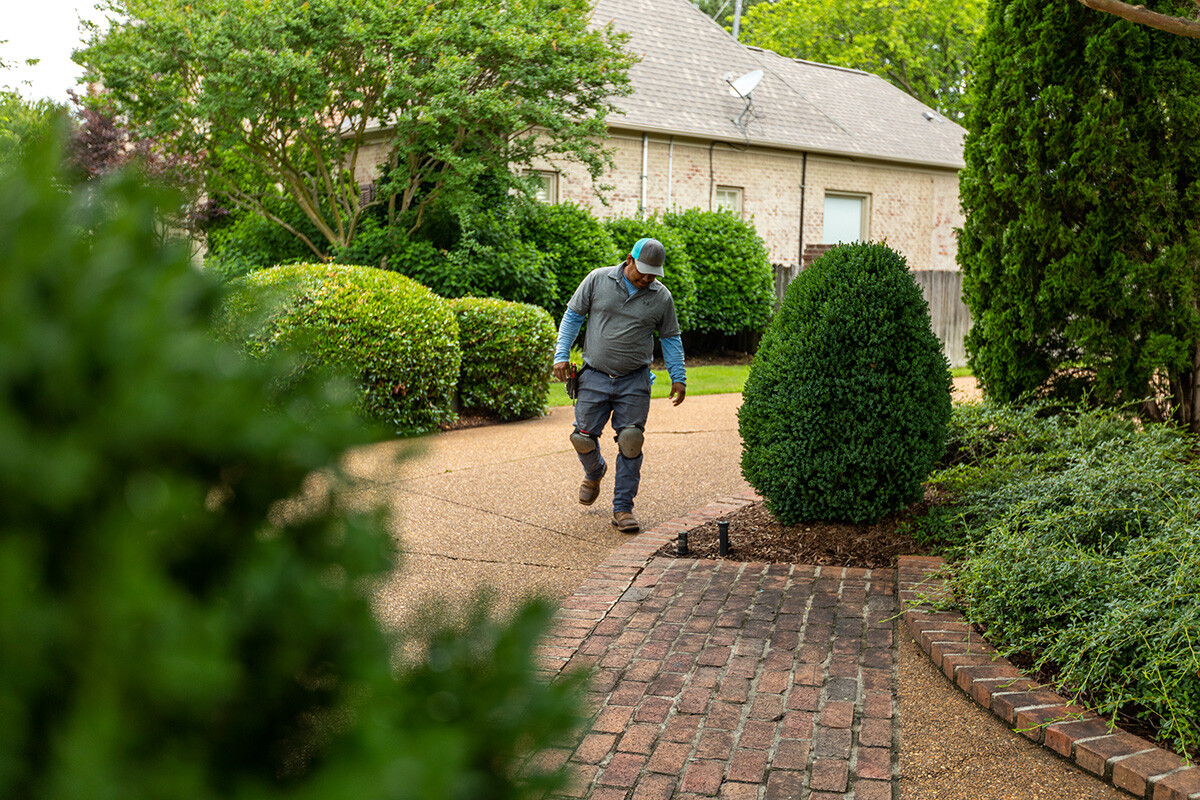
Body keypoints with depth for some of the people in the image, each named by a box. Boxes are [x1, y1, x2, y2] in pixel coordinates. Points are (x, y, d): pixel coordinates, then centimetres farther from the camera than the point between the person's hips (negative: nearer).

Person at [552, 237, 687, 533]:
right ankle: (594, 471, 37)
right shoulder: (598, 280, -2)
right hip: (595, 378, 0)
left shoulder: (661, 297, 2)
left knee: (630, 442, -5)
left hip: (635, 382, 0)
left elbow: (671, 339, 12)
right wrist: (562, 355, -2)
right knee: (583, 438, 2)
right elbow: (572, 316, 5)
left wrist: (678, 378, 7)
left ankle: (623, 508, 6)